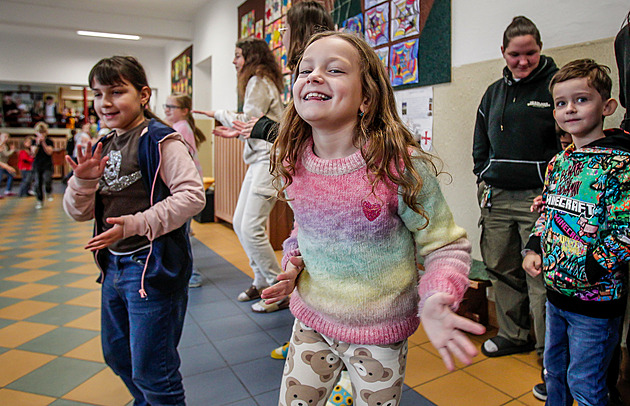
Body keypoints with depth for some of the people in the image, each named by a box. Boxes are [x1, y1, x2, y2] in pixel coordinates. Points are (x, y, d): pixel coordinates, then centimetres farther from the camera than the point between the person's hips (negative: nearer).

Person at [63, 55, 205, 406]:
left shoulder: (159, 140, -13)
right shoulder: (103, 147, 10)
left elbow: (192, 195, -23)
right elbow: (78, 213, 11)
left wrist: (136, 224, -28)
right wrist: (83, 181, -10)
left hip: (153, 265, -9)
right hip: (113, 265, 9)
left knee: (151, 372, 3)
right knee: (117, 354, 26)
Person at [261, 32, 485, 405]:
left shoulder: (401, 166, -24)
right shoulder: (292, 162, -8)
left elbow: (448, 246, -13)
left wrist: (435, 299, -31)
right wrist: (293, 262, -5)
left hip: (379, 334, -3)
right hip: (312, 320, 4)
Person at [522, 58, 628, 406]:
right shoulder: (558, 163, 5)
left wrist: (586, 271, -22)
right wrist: (533, 249, 2)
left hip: (596, 299, -7)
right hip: (556, 291, 7)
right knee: (554, 368, 24)